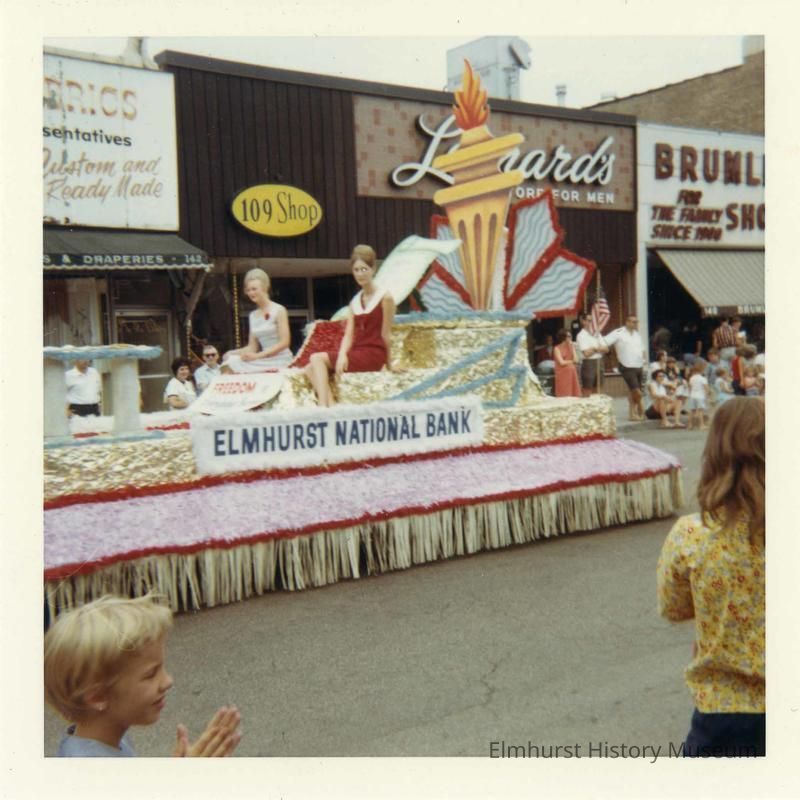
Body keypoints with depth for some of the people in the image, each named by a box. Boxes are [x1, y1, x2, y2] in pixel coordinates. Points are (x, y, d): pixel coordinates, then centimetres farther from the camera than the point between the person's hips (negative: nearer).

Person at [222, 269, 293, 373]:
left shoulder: (279, 310, -4)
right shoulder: (253, 315, 14)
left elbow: (284, 342, -11)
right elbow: (252, 347, 13)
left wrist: (258, 355, -20)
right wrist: (233, 353, -7)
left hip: (280, 361, -6)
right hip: (264, 361, 6)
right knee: (231, 362, -18)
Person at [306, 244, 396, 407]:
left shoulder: (385, 298, -5)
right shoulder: (354, 302, 15)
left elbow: (385, 335, -3)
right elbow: (348, 335, 6)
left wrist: (389, 365, 1)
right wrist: (342, 355, -14)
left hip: (373, 355, -7)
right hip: (356, 354, 7)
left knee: (316, 358, -19)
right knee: (311, 369, -13)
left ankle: (324, 408, -25)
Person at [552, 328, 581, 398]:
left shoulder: (571, 346, 10)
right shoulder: (557, 348, -6)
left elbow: (576, 360, 0)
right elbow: (562, 362, -13)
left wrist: (571, 347, -3)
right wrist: (571, 361, 1)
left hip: (572, 372, 5)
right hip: (563, 373, -5)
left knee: (575, 395, 1)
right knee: (564, 396, -6)